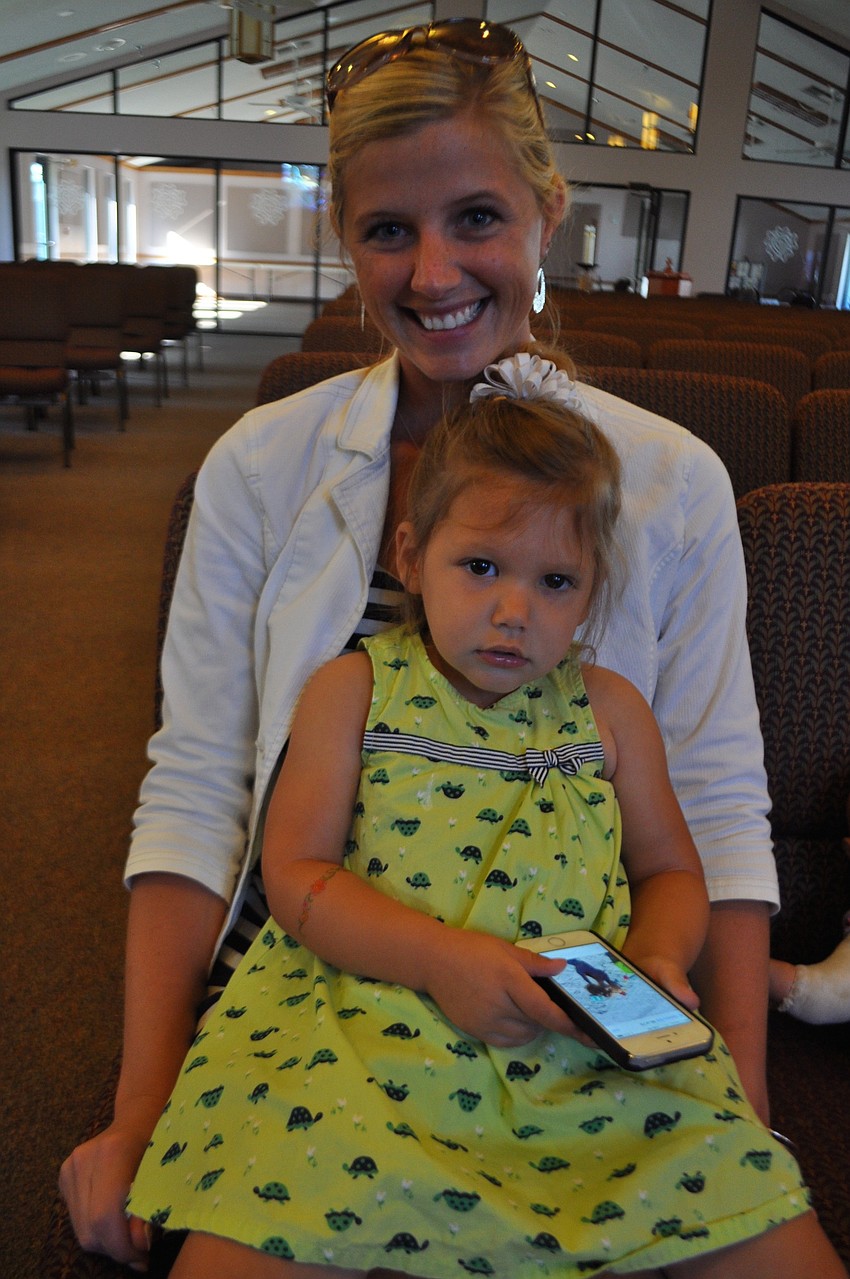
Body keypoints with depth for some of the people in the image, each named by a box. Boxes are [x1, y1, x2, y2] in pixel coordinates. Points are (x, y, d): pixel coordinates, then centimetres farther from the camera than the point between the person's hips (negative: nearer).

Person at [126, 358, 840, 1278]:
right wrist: (440, 958, -15)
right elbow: (297, 875, 0)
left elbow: (669, 870, 20)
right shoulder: (353, 691, 5)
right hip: (367, 1011, -2)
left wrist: (658, 954, -4)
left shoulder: (610, 710, 13)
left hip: (591, 1046, 3)